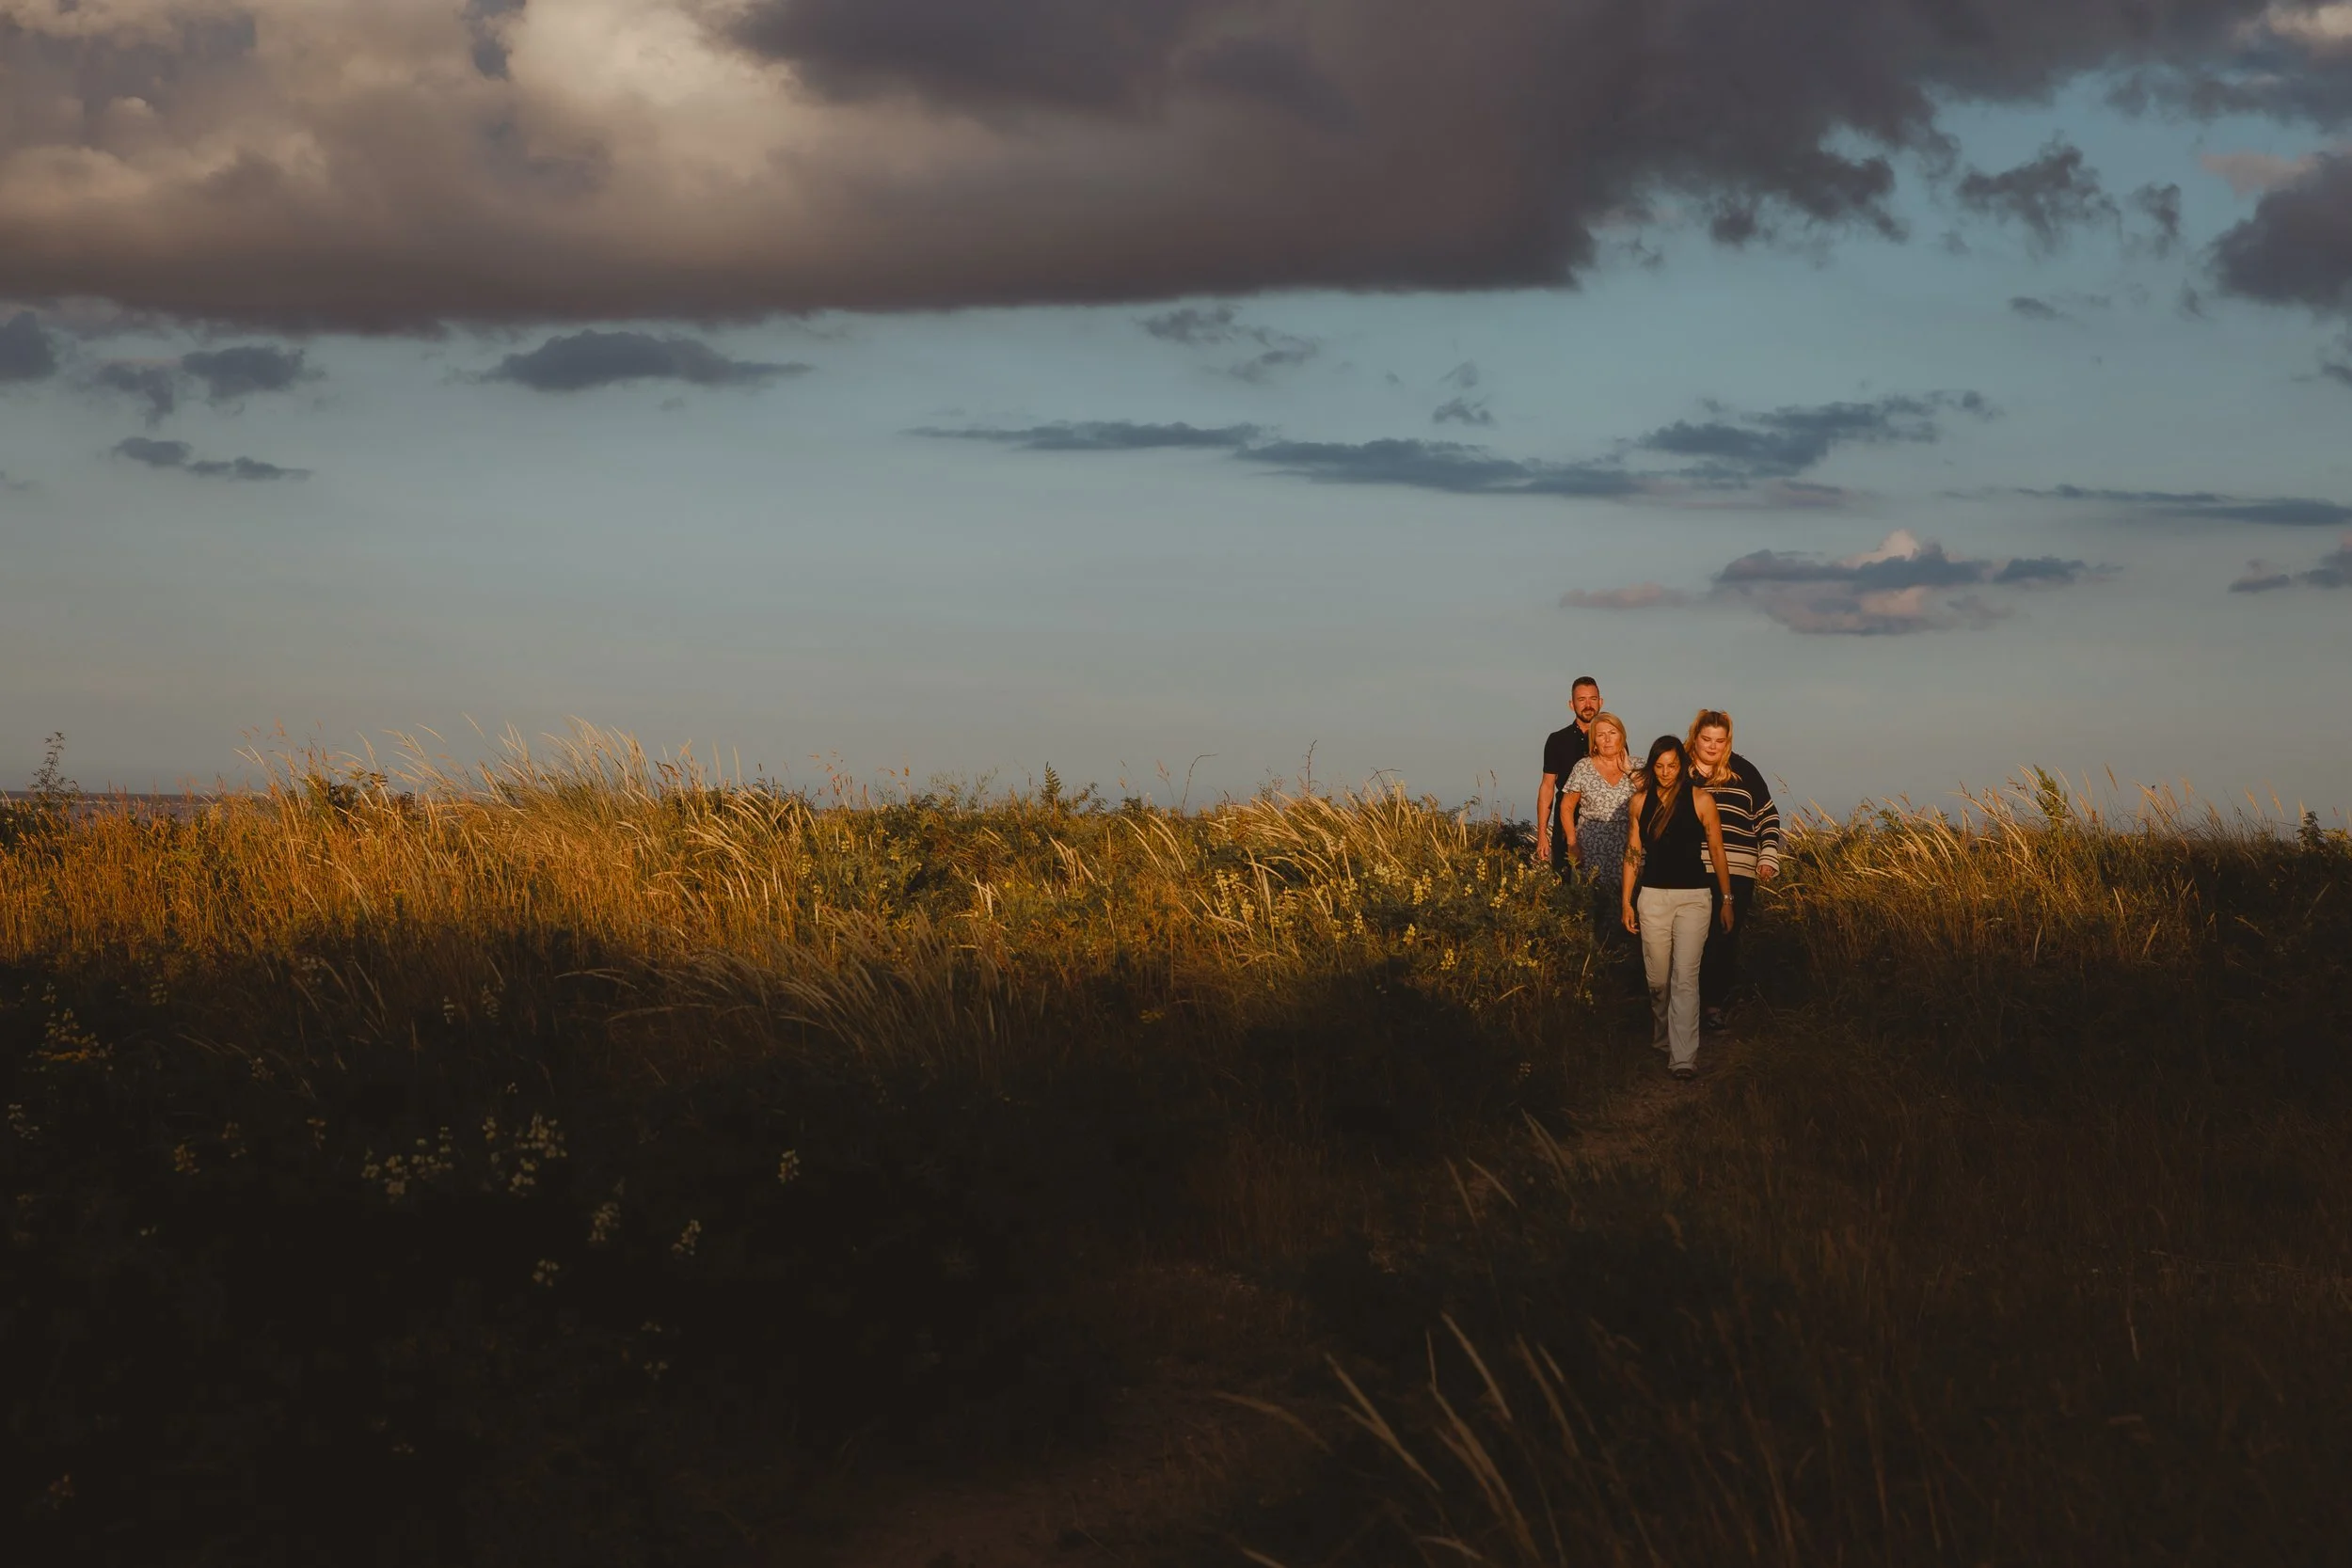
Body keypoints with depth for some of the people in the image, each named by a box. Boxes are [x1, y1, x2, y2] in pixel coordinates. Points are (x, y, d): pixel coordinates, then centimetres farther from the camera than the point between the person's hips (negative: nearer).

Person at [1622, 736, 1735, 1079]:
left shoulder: (1700, 800, -3)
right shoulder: (1641, 800, 6)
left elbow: (1717, 852, 2)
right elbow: (1633, 853, 10)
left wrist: (1727, 899, 4)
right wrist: (1627, 902, 9)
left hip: (1693, 897, -3)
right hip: (1652, 896, 3)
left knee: (1685, 977, -11)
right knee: (1658, 979, 8)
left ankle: (1683, 1057, -15)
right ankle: (1663, 1040, 30)